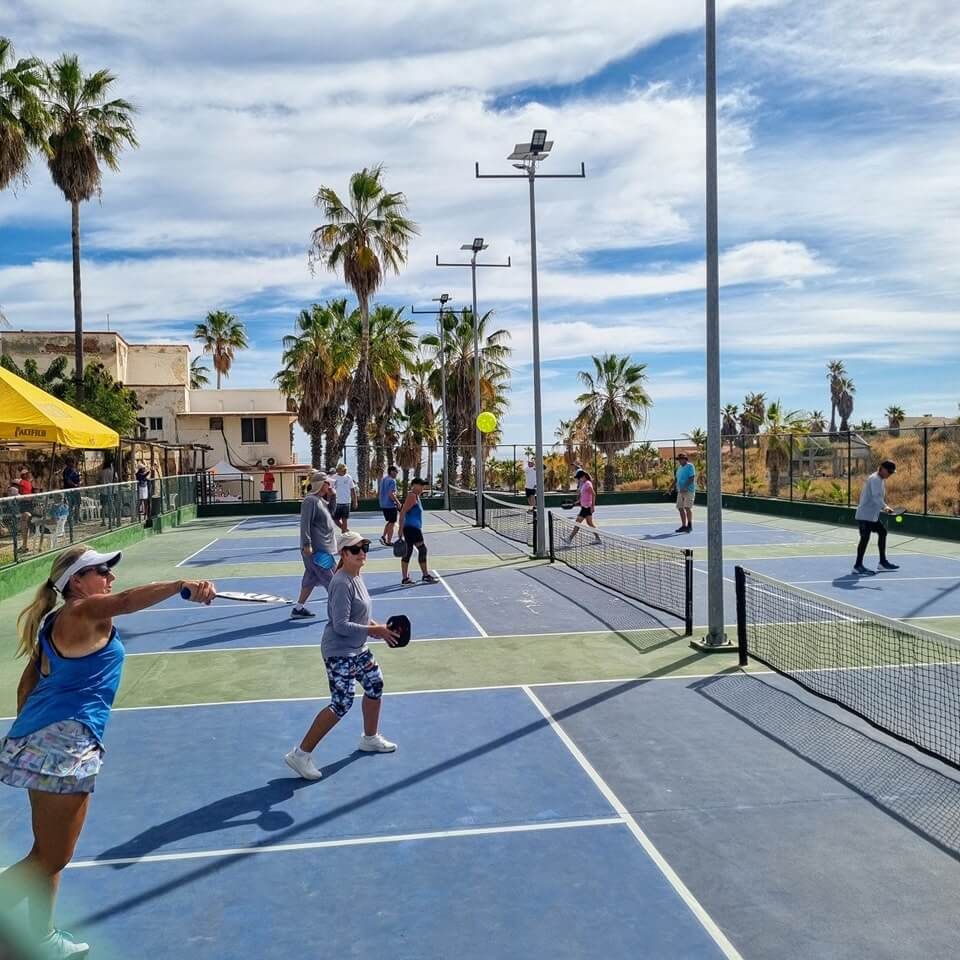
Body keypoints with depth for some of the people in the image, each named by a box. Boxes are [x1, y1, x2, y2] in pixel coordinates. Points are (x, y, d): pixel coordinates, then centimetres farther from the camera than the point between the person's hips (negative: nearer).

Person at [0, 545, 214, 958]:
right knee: (51, 859, 0)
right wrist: (183, 585, -48)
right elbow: (127, 600, -33)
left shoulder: (56, 622, 16)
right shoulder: (83, 610, -12)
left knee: (48, 855, 20)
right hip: (62, 743, -10)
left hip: (41, 739, 10)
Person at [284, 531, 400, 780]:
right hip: (339, 653, -10)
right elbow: (341, 625, -26)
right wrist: (374, 630, -22)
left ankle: (370, 738, 42)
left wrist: (379, 628, 5)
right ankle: (300, 754, 0)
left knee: (375, 684, 21)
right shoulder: (342, 584, -23)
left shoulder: (357, 578, 7)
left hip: (358, 650, 10)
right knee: (341, 705, -10)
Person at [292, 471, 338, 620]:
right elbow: (305, 523, -22)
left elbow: (331, 513, 29)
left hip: (323, 548, 10)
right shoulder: (310, 500, -16)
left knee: (311, 579, 14)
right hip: (317, 549, -10)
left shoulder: (320, 500, 14)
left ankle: (298, 608, 20)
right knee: (330, 579, -2)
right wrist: (307, 544, -25)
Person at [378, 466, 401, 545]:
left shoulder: (383, 478, 11)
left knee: (389, 521, 21)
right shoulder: (392, 481, -16)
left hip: (383, 504, 8)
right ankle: (389, 541, 5)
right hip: (391, 505, -8)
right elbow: (391, 494, -25)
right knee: (392, 523, 2)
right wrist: (398, 502, -16)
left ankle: (383, 536, 12)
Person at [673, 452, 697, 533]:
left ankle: (689, 526, -7)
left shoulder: (690, 466, -7)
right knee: (680, 508, 6)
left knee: (687, 507, -13)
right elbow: (677, 479, 23)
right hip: (680, 491, 8)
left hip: (689, 490, -8)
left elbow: (692, 478, -16)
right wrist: (673, 487, 12)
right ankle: (684, 526, 13)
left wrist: (685, 487, -24)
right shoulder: (679, 468, 17)